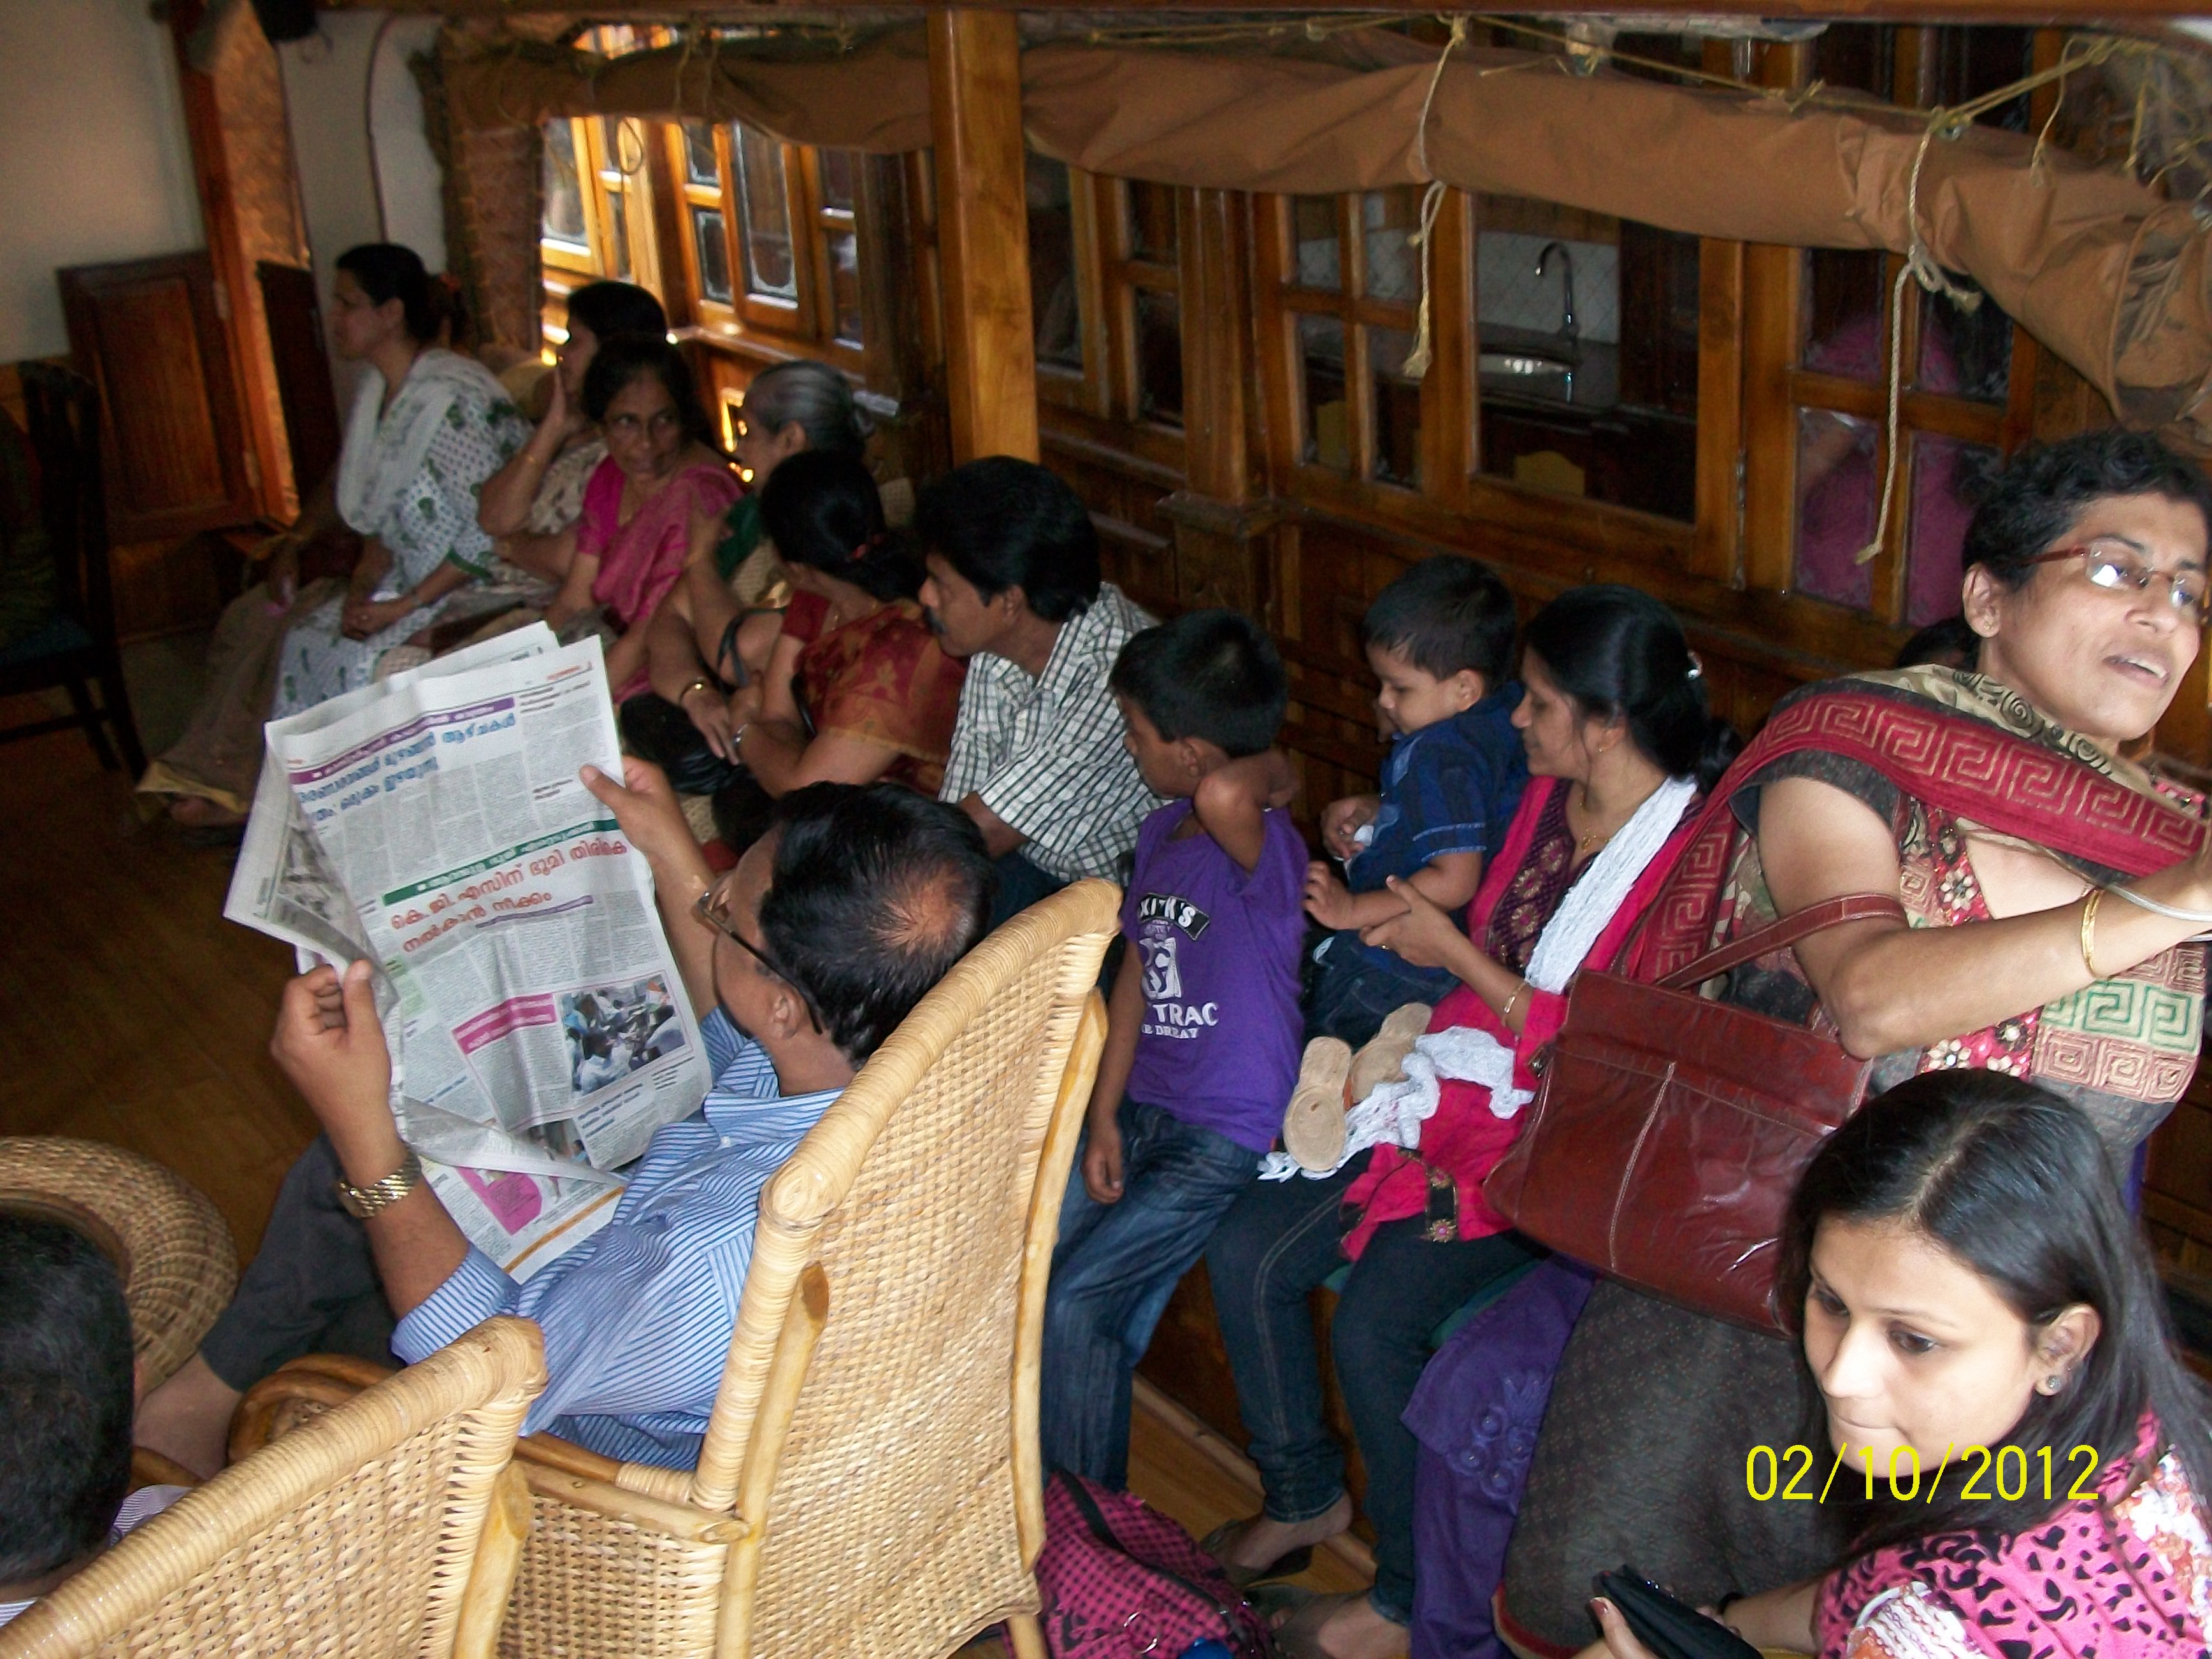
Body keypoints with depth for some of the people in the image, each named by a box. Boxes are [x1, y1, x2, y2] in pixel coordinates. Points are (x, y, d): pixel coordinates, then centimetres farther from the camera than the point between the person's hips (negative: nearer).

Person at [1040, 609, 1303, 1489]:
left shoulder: (1263, 850, -21)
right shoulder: (1160, 833, 8)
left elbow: (1223, 798, -47)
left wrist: (1271, 769, -23)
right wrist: (1103, 1119, 5)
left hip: (1228, 1136, -8)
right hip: (1142, 1110, 8)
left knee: (1074, 1301, -15)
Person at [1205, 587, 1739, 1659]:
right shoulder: (1548, 796, 6)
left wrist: (1457, 956, -14)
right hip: (1457, 1091, 8)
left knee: (1374, 1320, -24)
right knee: (1246, 1255, -2)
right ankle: (1305, 1497, 21)